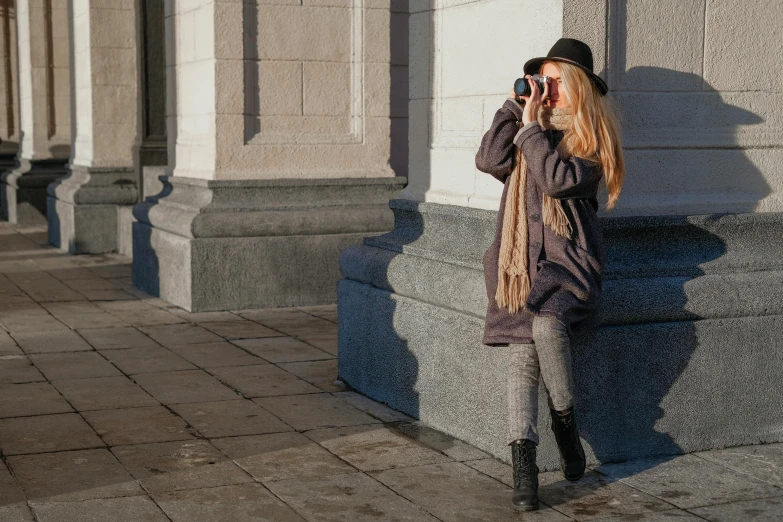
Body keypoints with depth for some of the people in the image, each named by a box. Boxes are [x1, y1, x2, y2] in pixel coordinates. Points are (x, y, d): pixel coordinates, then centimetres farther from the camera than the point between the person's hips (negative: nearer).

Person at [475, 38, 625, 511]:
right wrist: (515, 107, -1)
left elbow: (558, 179, -13)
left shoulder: (593, 139, 3)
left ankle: (566, 419, -5)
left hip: (569, 259, -3)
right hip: (521, 260, 3)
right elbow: (490, 161, -1)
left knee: (546, 324, -31)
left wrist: (533, 127, -9)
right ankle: (524, 467, -17)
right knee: (522, 356, -14)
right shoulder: (526, 128, 16)